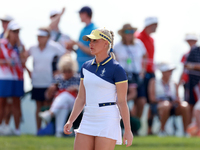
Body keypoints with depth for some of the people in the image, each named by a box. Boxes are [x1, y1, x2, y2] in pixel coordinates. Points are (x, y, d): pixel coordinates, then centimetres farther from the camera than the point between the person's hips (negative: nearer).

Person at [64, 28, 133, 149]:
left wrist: (128, 130, -9)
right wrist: (70, 121, 6)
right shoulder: (86, 66, 12)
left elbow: (122, 102, -8)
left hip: (108, 120, -7)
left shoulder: (116, 69, -7)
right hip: (88, 120, 7)